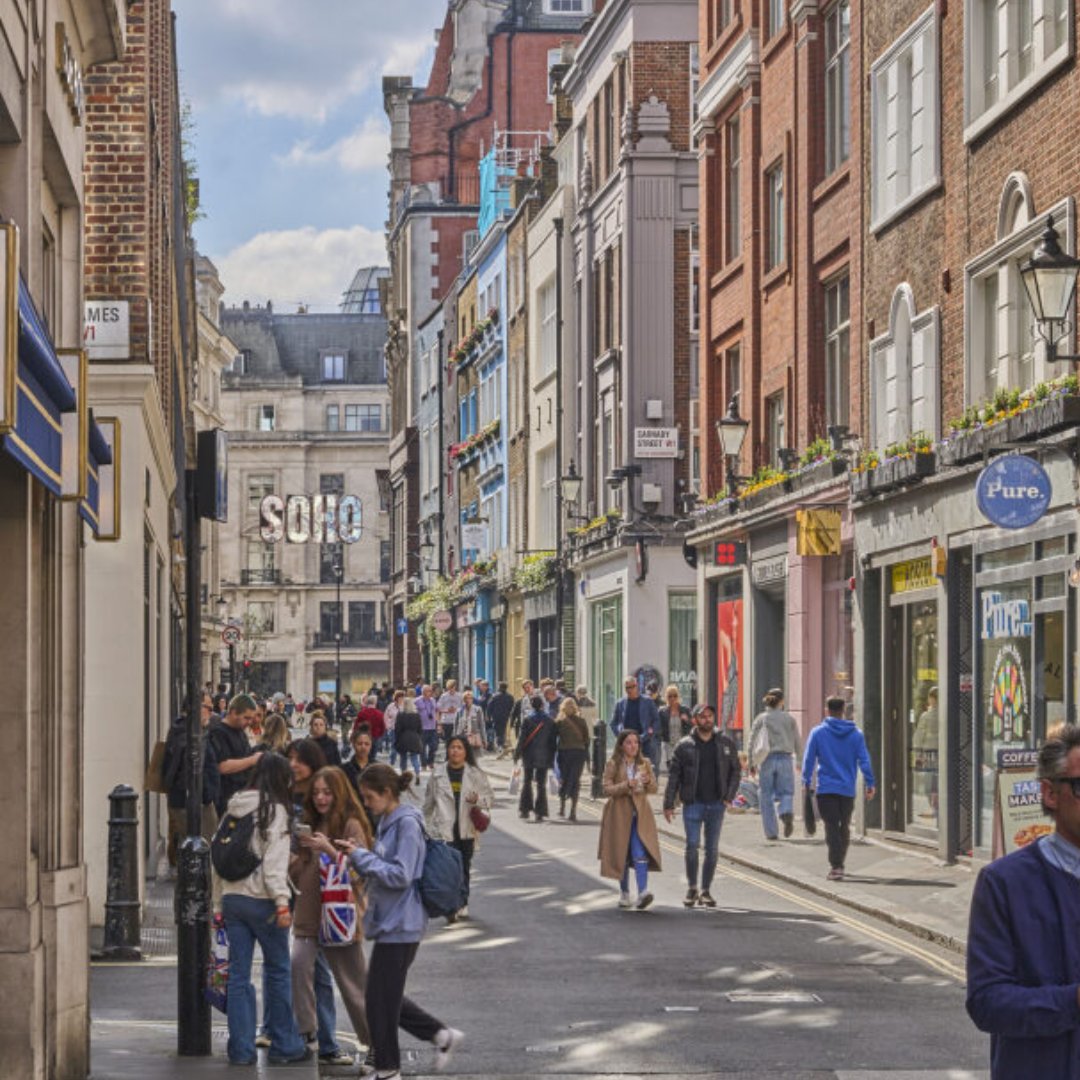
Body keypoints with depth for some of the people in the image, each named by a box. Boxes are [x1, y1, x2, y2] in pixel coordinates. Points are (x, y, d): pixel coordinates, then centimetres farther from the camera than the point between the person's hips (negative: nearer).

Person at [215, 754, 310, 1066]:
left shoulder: (234, 808, 10)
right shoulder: (275, 810, -9)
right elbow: (274, 862, -16)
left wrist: (220, 901, 14)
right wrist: (282, 903, -17)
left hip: (232, 897, 6)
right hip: (261, 900, -6)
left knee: (238, 974, 7)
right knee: (277, 971, 6)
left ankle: (241, 1049, 8)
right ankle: (285, 1045, 12)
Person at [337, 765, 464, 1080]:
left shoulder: (407, 824, -16)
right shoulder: (387, 822, 13)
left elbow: (400, 875, -22)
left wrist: (360, 856, -17)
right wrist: (357, 855, 2)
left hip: (400, 924, -10)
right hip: (388, 921, 10)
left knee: (380, 998, -2)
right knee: (387, 996, 15)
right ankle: (443, 1035, 22)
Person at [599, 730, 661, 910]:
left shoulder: (645, 764, 8)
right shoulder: (613, 765, -1)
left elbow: (654, 789, 9)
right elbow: (607, 789, -9)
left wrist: (648, 782, -13)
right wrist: (626, 785, -23)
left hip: (640, 814, 1)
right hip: (619, 814, -1)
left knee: (640, 853, -14)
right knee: (622, 854, 7)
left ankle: (643, 892, -23)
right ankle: (624, 893, 20)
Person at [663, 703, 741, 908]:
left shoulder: (726, 743, 4)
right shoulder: (684, 745, -1)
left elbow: (735, 770, 11)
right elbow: (673, 775, 1)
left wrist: (729, 796, -1)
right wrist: (668, 804, -2)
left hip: (716, 804, 2)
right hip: (693, 804, -2)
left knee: (712, 849, 5)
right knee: (692, 845, -9)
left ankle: (706, 891, 14)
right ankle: (692, 889, 6)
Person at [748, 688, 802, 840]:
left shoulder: (760, 719, 4)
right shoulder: (790, 719, 5)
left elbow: (753, 742, 2)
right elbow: (797, 742, 9)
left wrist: (753, 762, 8)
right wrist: (798, 759, 24)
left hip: (766, 759, 0)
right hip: (785, 759, 0)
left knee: (767, 797, 6)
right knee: (786, 792, 8)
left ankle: (771, 832, 4)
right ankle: (787, 813, -25)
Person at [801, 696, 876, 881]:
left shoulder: (818, 733, -2)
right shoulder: (856, 734, 3)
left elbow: (809, 760, -1)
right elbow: (864, 761, 1)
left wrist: (806, 782, 7)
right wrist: (870, 784, 5)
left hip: (826, 789, -2)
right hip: (848, 789, 2)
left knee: (832, 828, -4)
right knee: (844, 828, 16)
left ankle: (836, 866, -16)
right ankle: (838, 864, 27)